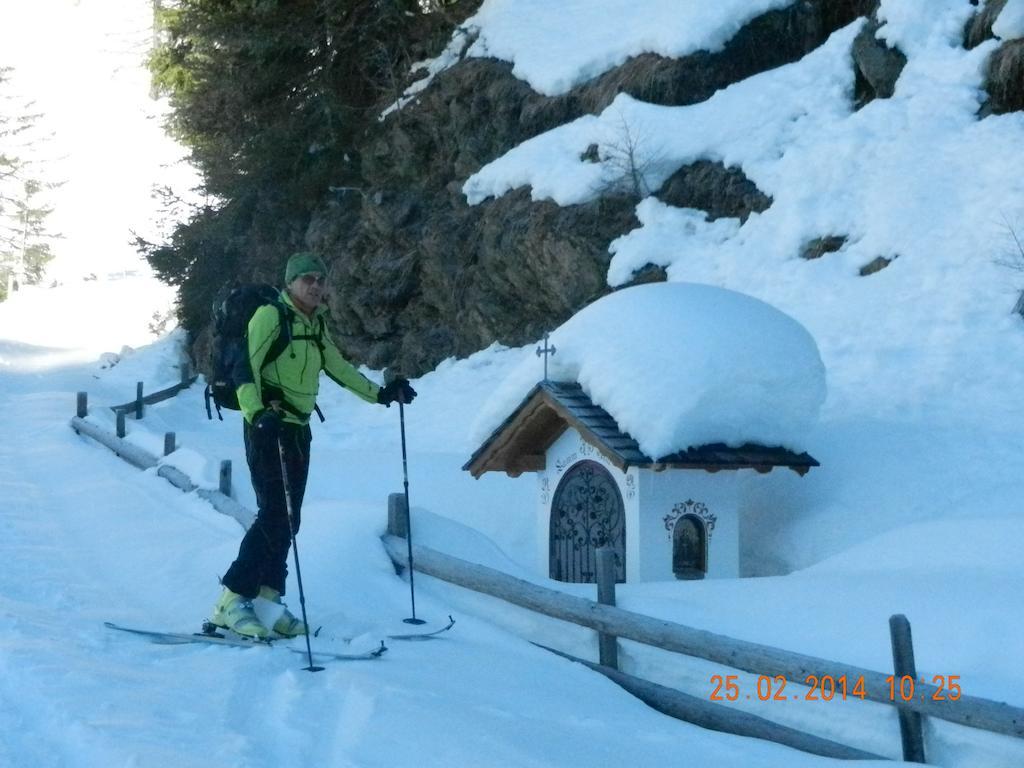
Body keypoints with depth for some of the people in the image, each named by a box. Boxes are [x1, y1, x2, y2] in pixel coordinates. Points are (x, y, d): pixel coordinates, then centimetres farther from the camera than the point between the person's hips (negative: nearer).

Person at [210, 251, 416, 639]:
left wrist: (379, 394, 24)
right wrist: (257, 411, -32)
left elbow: (338, 367, 27)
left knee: (288, 518, 6)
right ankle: (232, 600, -10)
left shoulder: (315, 324, 15)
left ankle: (267, 597, 12)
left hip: (297, 428, 8)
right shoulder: (270, 315, -9)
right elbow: (245, 367, -18)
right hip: (267, 427, -8)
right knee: (274, 514, -15)